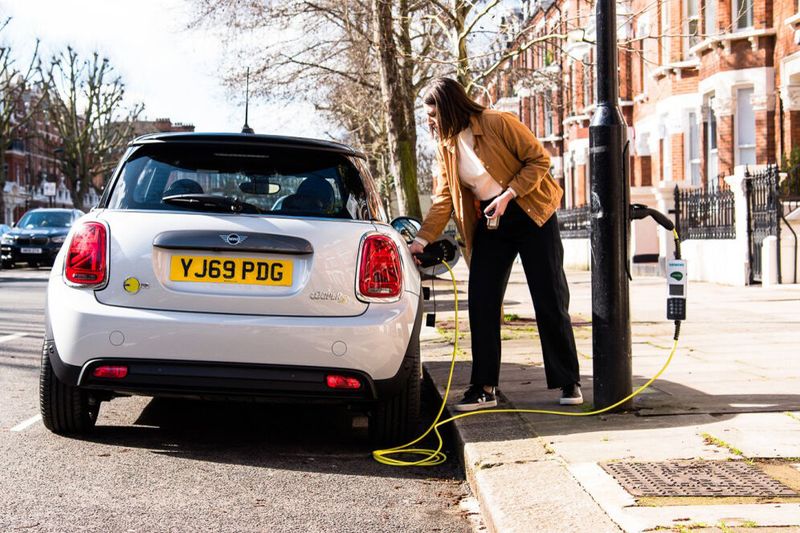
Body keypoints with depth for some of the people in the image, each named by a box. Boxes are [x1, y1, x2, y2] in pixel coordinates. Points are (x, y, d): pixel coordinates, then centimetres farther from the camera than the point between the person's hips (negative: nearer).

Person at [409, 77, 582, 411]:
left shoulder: (497, 124, -15)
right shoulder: (446, 146, 3)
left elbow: (539, 159, -13)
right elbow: (444, 199, 4)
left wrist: (508, 195, -22)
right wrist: (422, 239, -5)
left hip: (531, 217, -6)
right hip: (489, 225, 6)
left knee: (550, 301, -2)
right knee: (481, 303, -3)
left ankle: (569, 383, 8)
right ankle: (484, 387, 3)